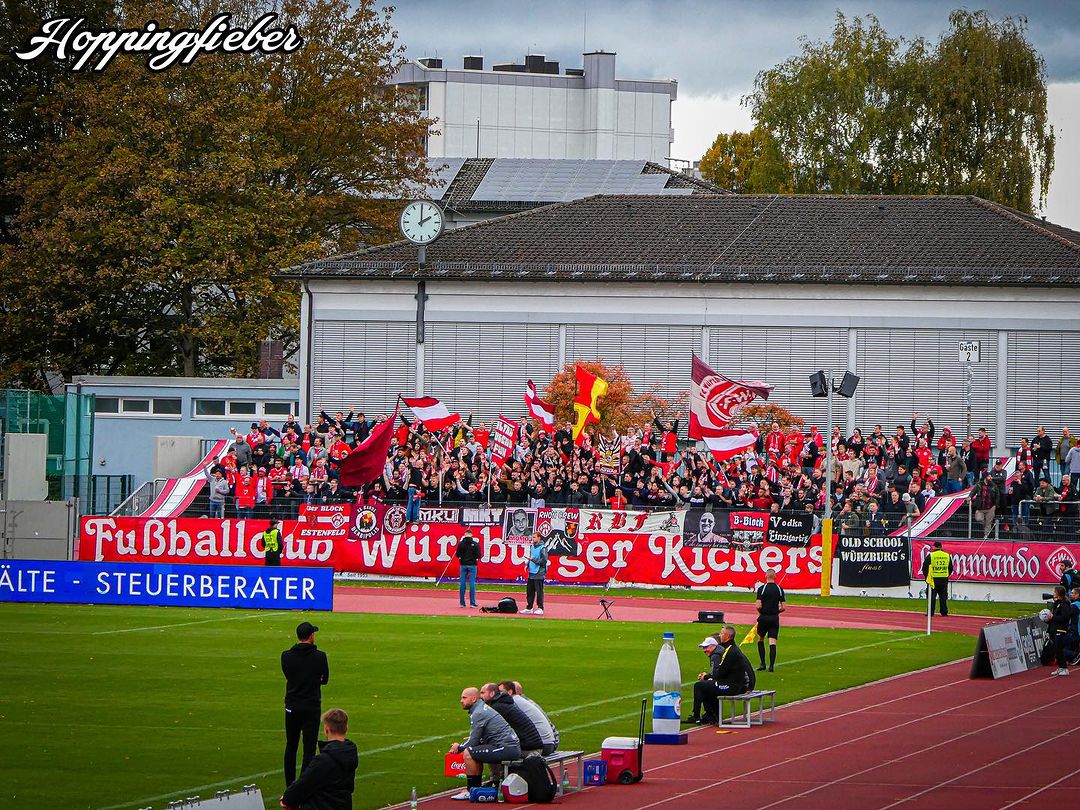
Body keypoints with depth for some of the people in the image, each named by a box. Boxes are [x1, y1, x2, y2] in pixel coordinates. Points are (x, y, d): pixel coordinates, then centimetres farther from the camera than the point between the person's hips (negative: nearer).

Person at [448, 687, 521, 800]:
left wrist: (459, 747, 7)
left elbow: (473, 743, -12)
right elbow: (477, 739, 25)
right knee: (476, 752, 25)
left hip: (506, 748, -11)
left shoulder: (478, 714, -11)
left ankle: (470, 791, -6)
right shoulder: (483, 708, 20)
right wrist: (461, 746, 16)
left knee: (469, 753, -13)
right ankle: (477, 787, 22)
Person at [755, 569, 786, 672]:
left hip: (764, 617, -2)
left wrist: (760, 612, 7)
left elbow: (758, 606, -13)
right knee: (772, 642, 0)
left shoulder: (761, 589, -8)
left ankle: (763, 663, 11)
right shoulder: (779, 589, 0)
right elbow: (783, 607, 0)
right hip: (775, 618, 2)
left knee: (760, 639, 16)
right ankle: (771, 665, -7)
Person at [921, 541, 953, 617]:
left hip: (933, 579, -3)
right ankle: (944, 612, 10)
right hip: (944, 579, 3)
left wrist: (927, 576, 10)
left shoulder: (930, 555, -6)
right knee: (943, 596, 10)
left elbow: (925, 567, -2)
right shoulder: (947, 556, 5)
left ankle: (931, 612, -1)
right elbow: (950, 568, 13)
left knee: (932, 596, 2)